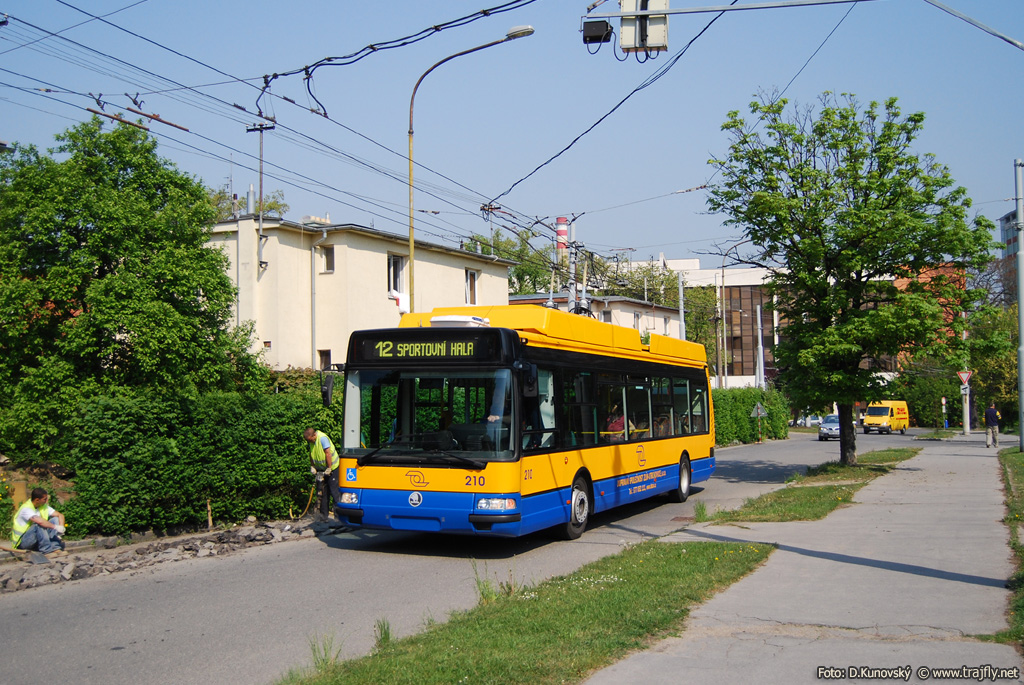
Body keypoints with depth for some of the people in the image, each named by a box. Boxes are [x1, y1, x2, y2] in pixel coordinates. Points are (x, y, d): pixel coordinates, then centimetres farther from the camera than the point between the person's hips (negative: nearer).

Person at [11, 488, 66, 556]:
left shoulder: (44, 506, 3)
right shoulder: (26, 509, -22)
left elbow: (60, 515, 0)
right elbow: (39, 521, -39)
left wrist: (61, 527, -19)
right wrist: (55, 527, -32)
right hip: (22, 541, -7)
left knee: (55, 519, -7)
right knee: (39, 525, -33)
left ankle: (55, 547, -21)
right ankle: (47, 550, -33)